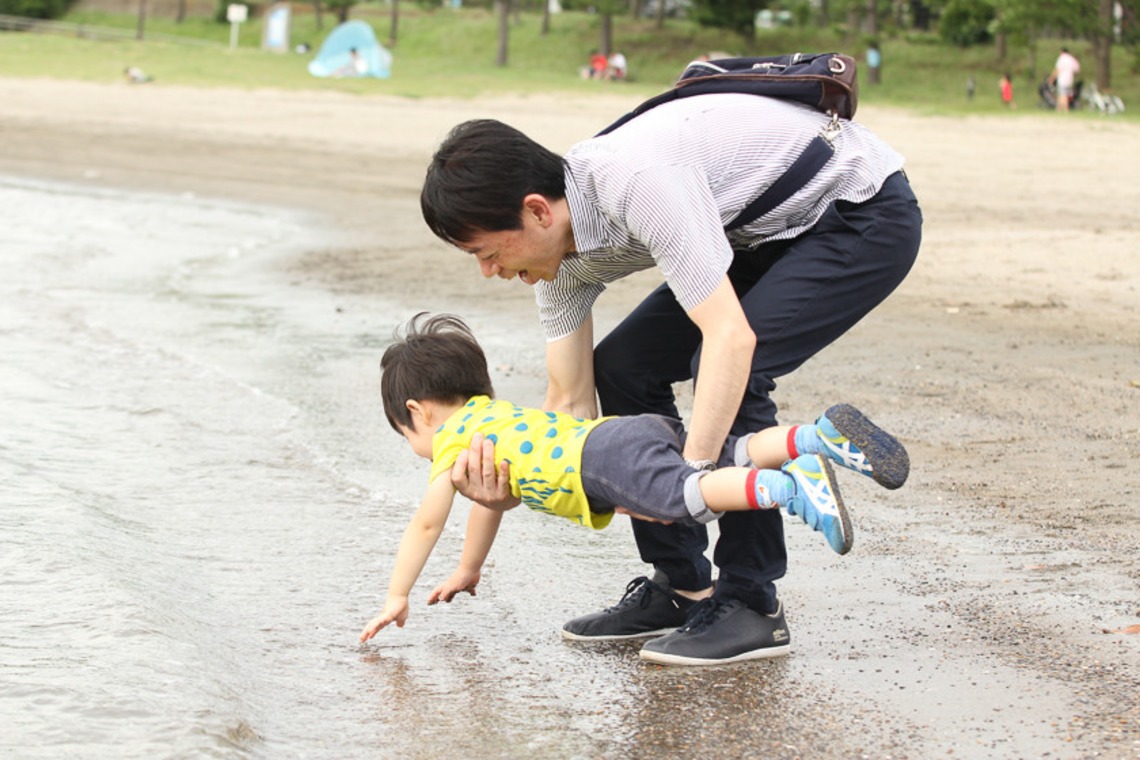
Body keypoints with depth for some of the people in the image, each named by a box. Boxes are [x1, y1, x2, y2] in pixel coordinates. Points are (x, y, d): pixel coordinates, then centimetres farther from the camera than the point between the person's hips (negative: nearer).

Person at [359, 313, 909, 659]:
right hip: (648, 430, 9)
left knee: (684, 496, -28)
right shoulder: (492, 416, 40)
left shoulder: (452, 438, 16)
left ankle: (792, 488, -49)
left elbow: (427, 524, 15)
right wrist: (467, 572, 61)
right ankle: (820, 437, -12)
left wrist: (397, 598, 22)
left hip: (605, 461, -9)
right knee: (733, 457, 8)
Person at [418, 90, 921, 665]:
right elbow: (571, 402, -2)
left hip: (865, 209, -9)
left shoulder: (636, 180, -35)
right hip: (771, 231, 9)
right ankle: (681, 585, 9)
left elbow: (732, 336, -39)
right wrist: (505, 483, -19)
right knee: (623, 365, 1)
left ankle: (750, 604, -12)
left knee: (726, 371, -25)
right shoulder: (559, 254, -7)